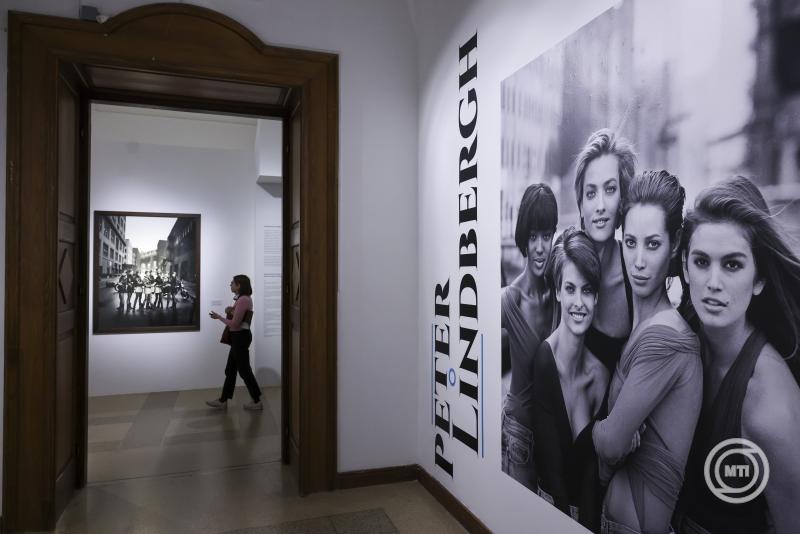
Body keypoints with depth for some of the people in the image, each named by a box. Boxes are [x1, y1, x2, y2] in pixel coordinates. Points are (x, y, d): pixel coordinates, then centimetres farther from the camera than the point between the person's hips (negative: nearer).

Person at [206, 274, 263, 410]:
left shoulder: (243, 300, -20)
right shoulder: (243, 299, 14)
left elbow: (234, 324, -21)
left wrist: (219, 317, -9)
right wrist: (230, 310, 1)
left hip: (240, 337, -11)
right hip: (239, 337, 11)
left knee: (244, 370, -3)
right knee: (230, 369, 15)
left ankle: (257, 401, 6)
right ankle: (223, 400, 24)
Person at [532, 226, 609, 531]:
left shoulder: (600, 374, -7)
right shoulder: (543, 361, -23)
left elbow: (591, 470, -3)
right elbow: (551, 468, -21)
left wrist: (589, 525, -13)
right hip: (552, 513, -4)